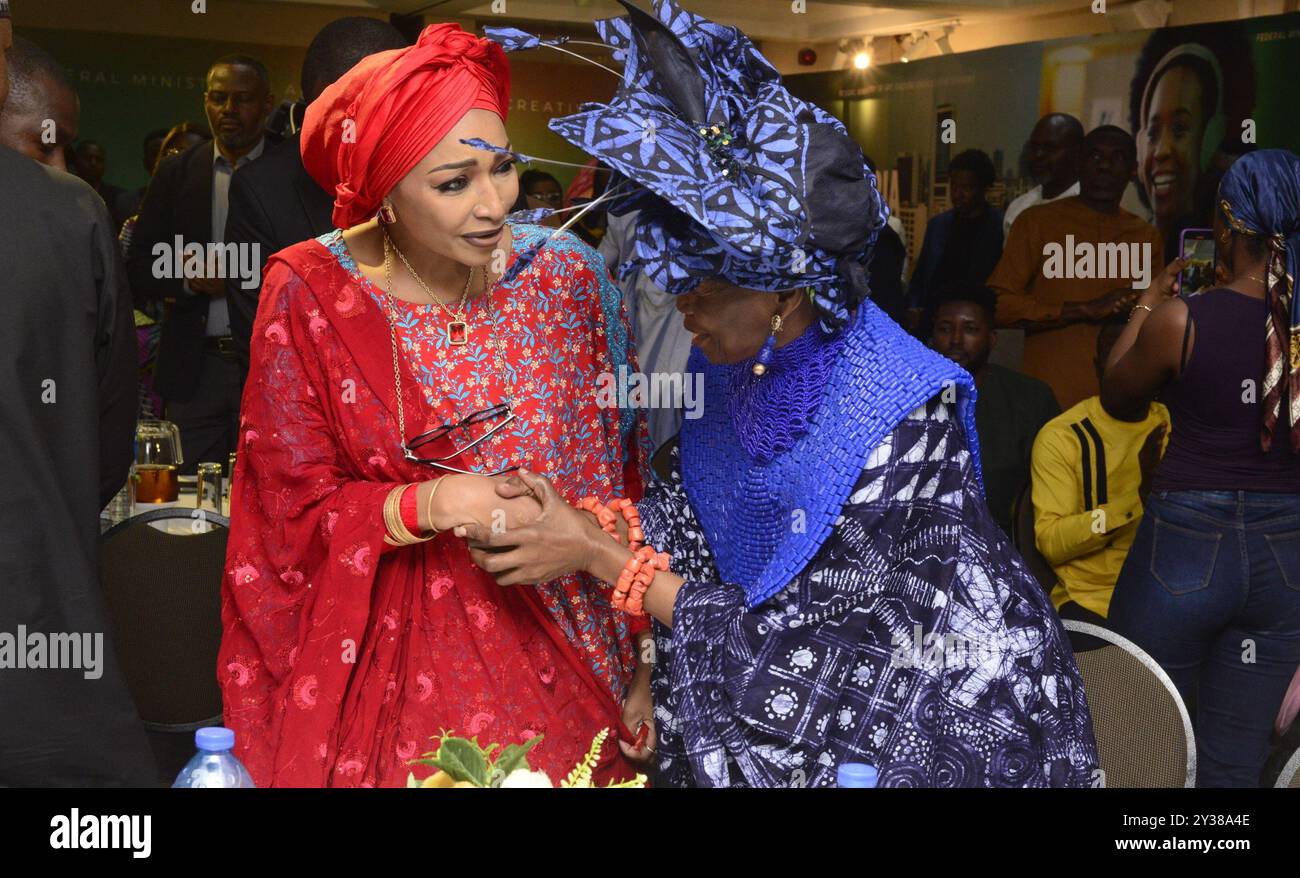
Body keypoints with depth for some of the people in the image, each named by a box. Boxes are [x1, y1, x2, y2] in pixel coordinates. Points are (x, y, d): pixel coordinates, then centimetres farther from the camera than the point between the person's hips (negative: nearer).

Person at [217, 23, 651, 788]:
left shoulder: (566, 275, -7)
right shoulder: (310, 296, -11)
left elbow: (618, 478, 0)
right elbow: (296, 507, -6)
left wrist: (638, 661, -2)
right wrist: (428, 507, -23)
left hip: (551, 633, 2)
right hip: (384, 647, -1)